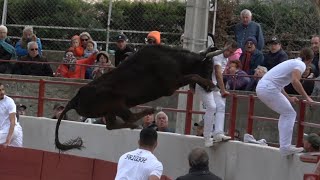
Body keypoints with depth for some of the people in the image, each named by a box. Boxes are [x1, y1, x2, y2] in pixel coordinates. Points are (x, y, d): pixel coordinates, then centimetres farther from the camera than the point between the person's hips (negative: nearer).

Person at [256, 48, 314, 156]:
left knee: (285, 114, 19)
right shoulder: (301, 65, -3)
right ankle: (285, 147, -11)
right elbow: (295, 81, -22)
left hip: (261, 87, 9)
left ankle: (284, 145, 16)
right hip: (269, 89, -9)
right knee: (290, 114, -5)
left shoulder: (292, 62, 25)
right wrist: (307, 98, -15)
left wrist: (289, 98, 36)